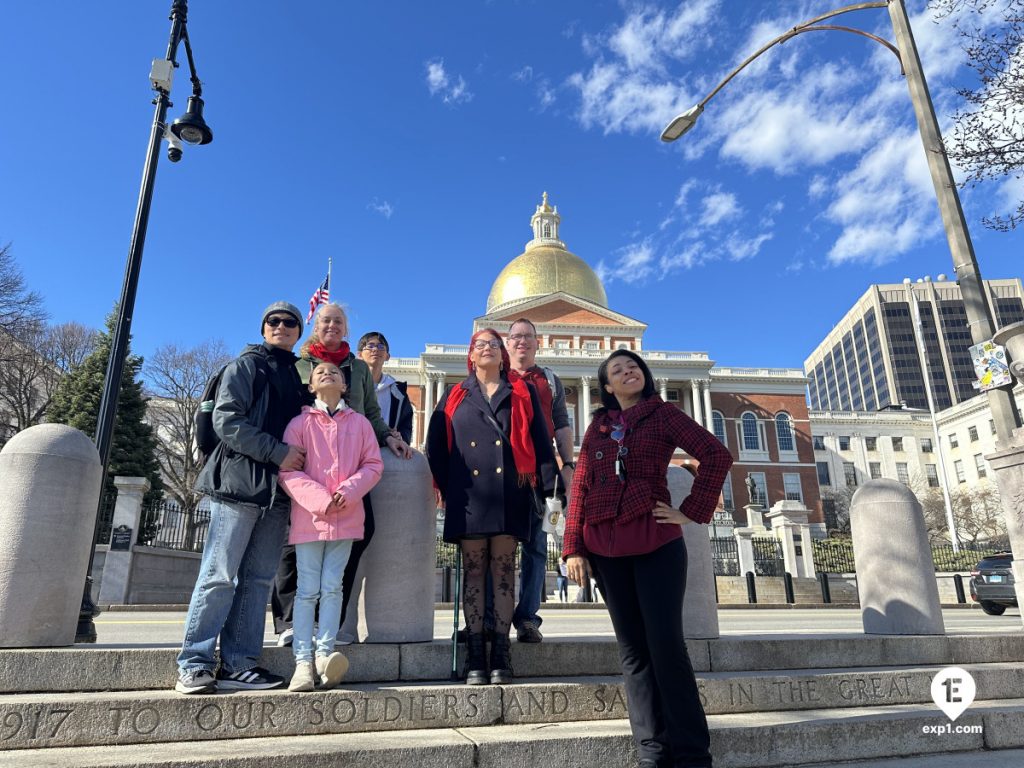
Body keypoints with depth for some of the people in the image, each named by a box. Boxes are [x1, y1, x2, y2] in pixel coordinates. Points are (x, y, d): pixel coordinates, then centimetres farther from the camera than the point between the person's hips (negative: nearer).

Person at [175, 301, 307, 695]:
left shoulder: (298, 376, 20)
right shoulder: (246, 366, 4)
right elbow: (226, 420, -8)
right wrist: (278, 452, -15)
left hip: (278, 490, 6)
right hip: (240, 482, -5)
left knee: (258, 580, 5)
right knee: (220, 576, -5)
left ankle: (237, 665, 10)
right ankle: (194, 665, 3)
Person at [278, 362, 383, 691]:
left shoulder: (360, 423, 9)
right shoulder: (300, 423, 4)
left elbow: (373, 464, 5)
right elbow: (288, 470, -4)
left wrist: (348, 491, -12)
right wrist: (320, 499, -15)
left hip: (347, 516, 1)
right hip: (308, 516, -1)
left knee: (332, 587, 2)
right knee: (308, 589, 1)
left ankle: (324, 654, 4)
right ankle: (303, 661, 2)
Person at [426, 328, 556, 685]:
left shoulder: (522, 392, 14)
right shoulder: (455, 396, 16)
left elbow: (539, 440, 8)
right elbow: (436, 444, 11)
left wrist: (546, 481, -1)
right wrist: (443, 486, 2)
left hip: (509, 492, -1)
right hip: (468, 493, 1)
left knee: (504, 570, 1)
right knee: (473, 571, 2)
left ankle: (501, 654, 6)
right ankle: (475, 656, 6)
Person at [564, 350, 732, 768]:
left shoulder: (663, 413, 5)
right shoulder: (597, 426, 14)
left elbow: (717, 454, -4)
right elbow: (580, 486, 8)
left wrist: (692, 511, -8)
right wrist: (573, 547, 1)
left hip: (655, 541, -3)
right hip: (606, 546, 4)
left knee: (666, 644, -4)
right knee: (632, 650, 6)